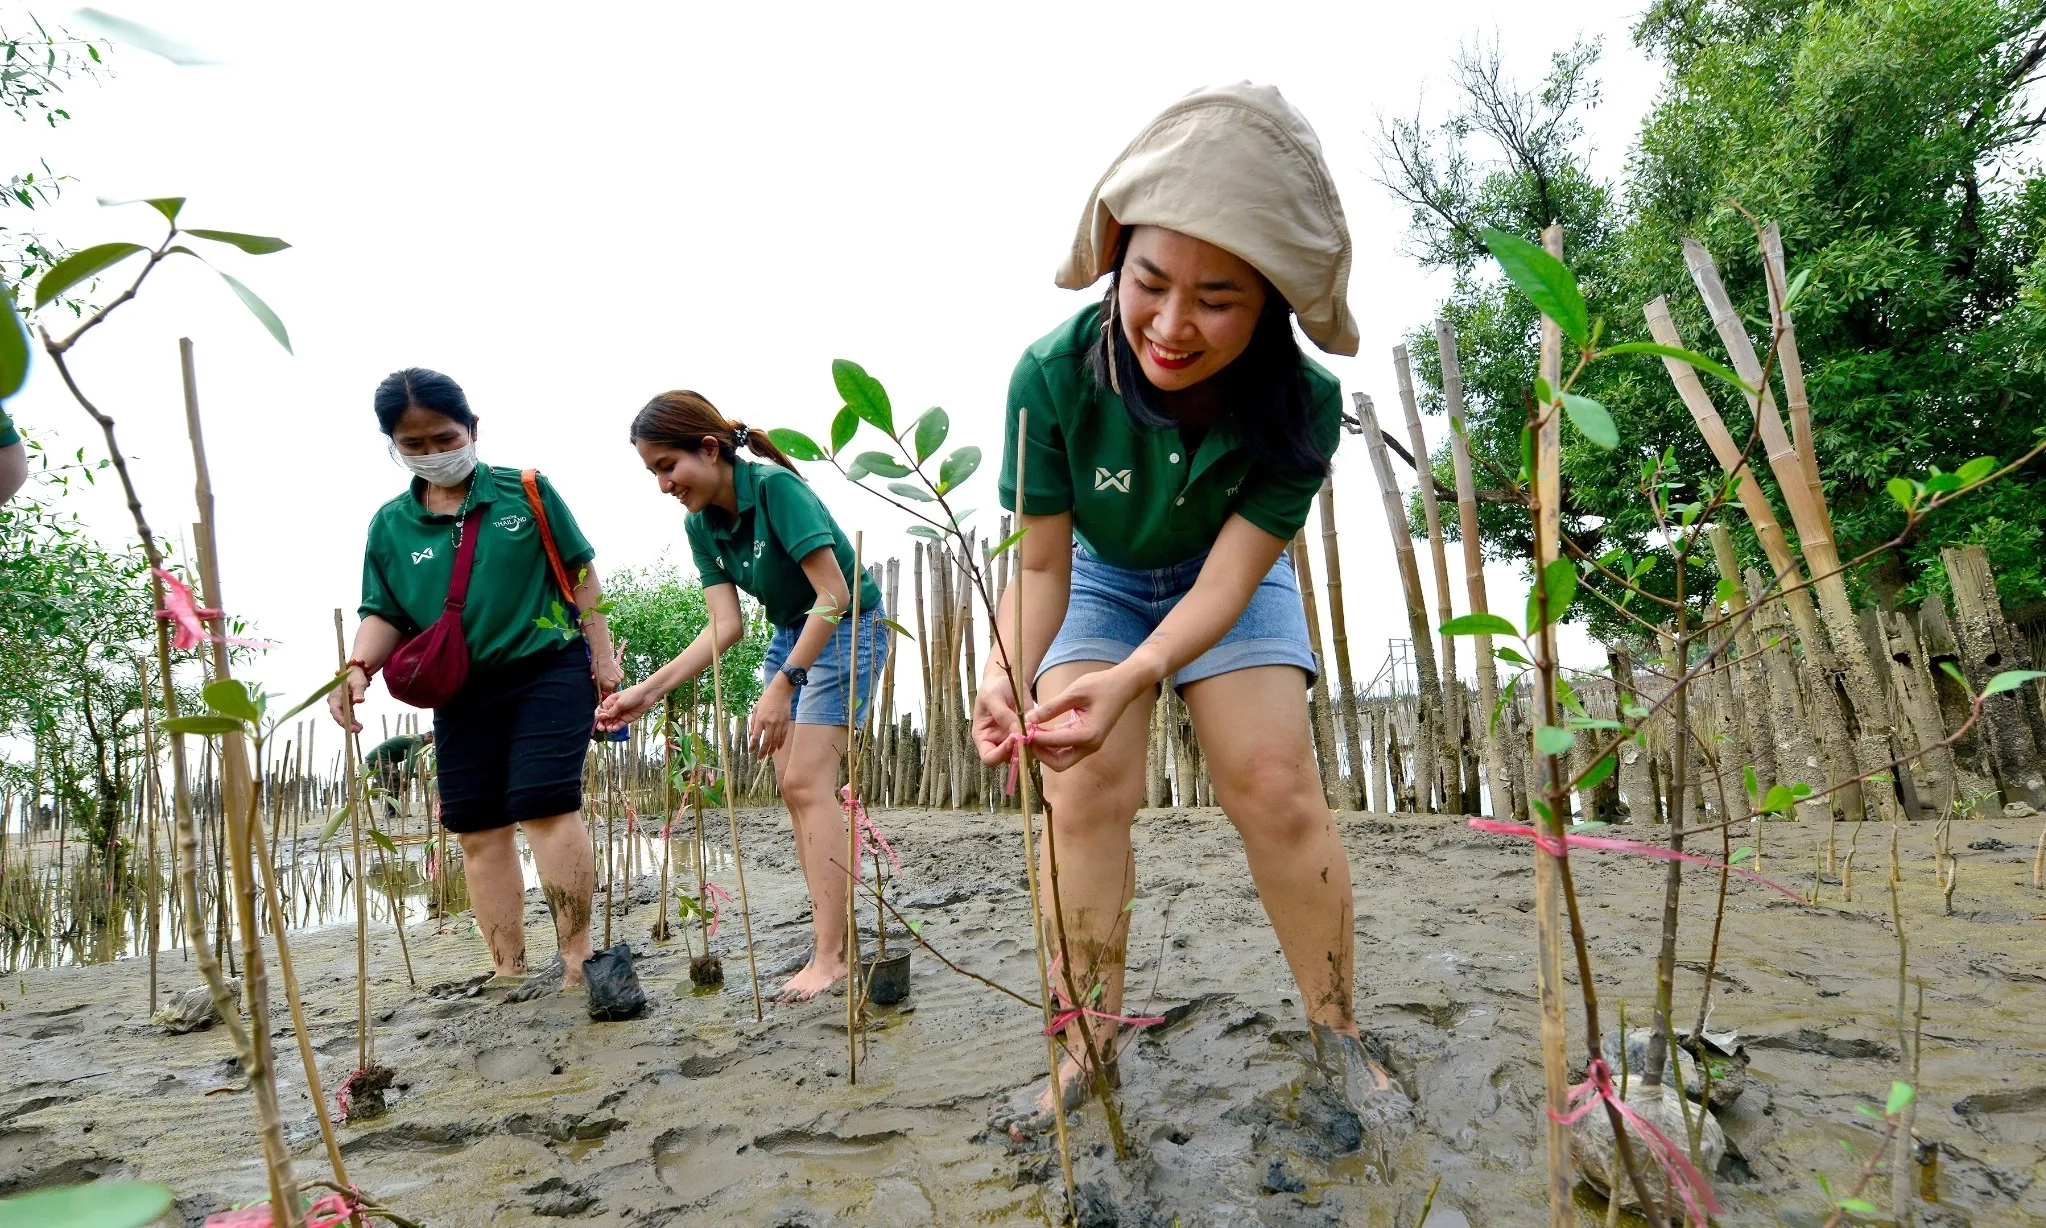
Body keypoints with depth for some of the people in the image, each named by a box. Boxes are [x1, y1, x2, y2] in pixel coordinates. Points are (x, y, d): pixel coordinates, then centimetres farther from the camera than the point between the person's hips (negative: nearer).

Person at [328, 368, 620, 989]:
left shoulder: (526, 491, -3)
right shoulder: (390, 525, 4)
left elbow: (580, 571, 2)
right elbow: (384, 614, 7)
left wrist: (602, 654, -1)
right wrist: (360, 667, -13)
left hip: (548, 671, -4)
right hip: (462, 692, 4)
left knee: (545, 807, -14)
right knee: (478, 831, 5)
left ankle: (577, 959, -5)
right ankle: (508, 974, 15)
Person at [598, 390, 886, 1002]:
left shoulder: (776, 487, -25)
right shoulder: (700, 525, -2)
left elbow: (833, 594, -28)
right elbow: (726, 625, -6)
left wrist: (781, 687, -31)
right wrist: (648, 690, -15)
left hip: (848, 629, -8)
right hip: (790, 634, 8)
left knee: (807, 781, -15)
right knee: (791, 784, 6)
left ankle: (830, 955, -11)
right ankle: (831, 930, 16)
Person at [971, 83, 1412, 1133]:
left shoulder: (1302, 402, -31)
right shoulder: (1054, 375, -32)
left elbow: (1227, 579, -30)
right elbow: (1038, 564, -24)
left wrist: (1128, 680, -48)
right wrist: (1007, 676, -44)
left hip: (1229, 582, 0)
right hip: (1102, 578, 1)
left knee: (1275, 787, -11)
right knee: (1081, 792, -12)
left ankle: (1337, 1034, 8)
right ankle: (1085, 1052, 1)